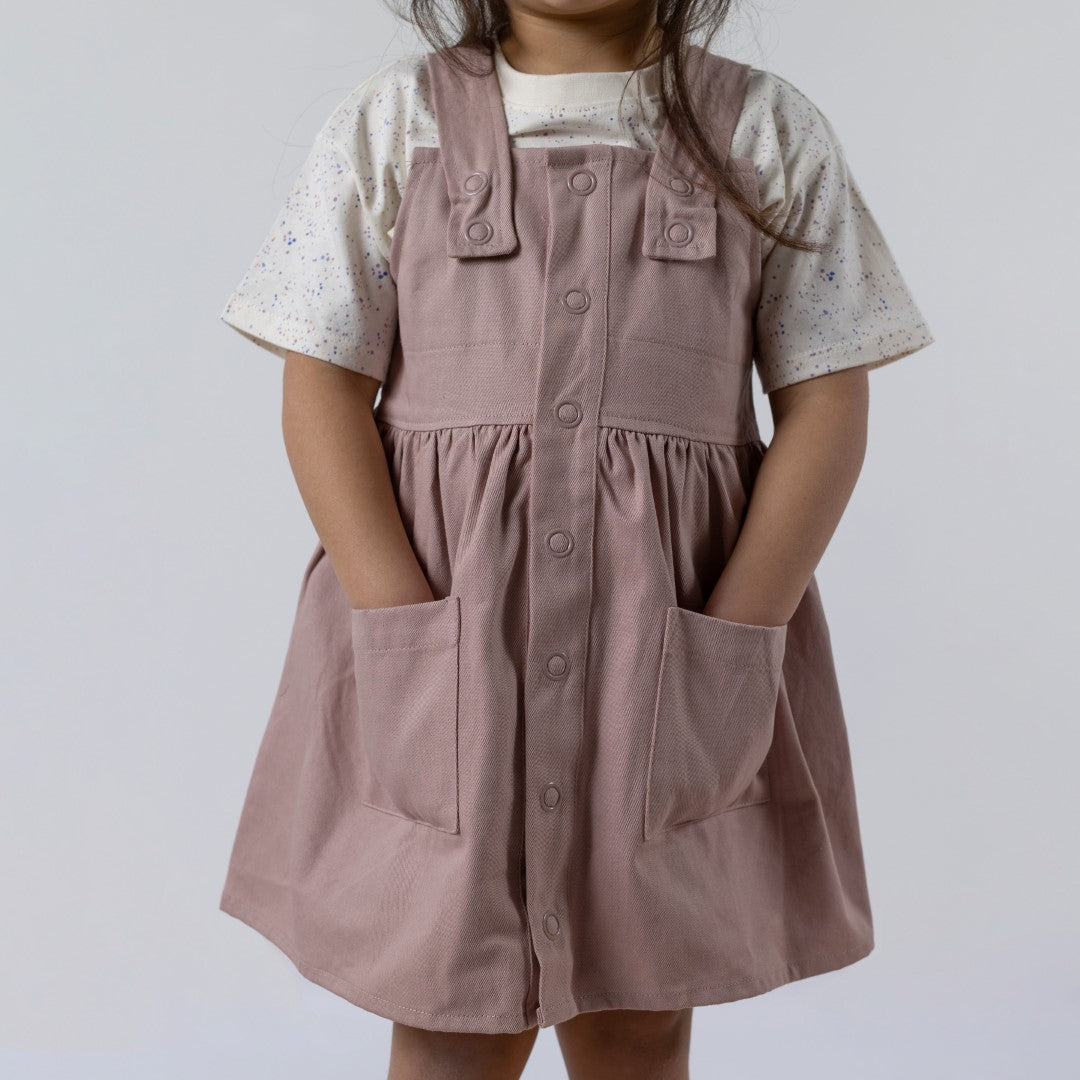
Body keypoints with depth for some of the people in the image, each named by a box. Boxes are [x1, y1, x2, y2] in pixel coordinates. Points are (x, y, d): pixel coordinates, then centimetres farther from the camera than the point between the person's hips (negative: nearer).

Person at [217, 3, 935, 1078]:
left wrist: (732, 644, -11)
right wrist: (405, 629, -13)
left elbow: (826, 404, 1)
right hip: (440, 615, 0)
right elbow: (322, 390, -1)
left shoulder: (769, 131, 6)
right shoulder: (393, 121, 4)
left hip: (673, 627, 1)